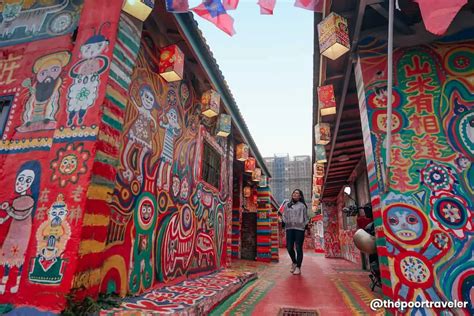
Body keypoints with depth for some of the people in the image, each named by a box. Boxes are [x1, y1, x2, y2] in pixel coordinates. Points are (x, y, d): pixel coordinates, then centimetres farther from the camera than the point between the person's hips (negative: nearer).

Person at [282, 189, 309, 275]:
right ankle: (294, 262, 28)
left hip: (299, 228, -3)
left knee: (298, 248, -2)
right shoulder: (287, 205, 15)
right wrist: (285, 222, 2)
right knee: (289, 248, 3)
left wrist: (306, 226, -3)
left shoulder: (302, 205, 8)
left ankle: (298, 267, 9)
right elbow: (284, 216, 17)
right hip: (289, 228, 3)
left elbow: (306, 217, 7)